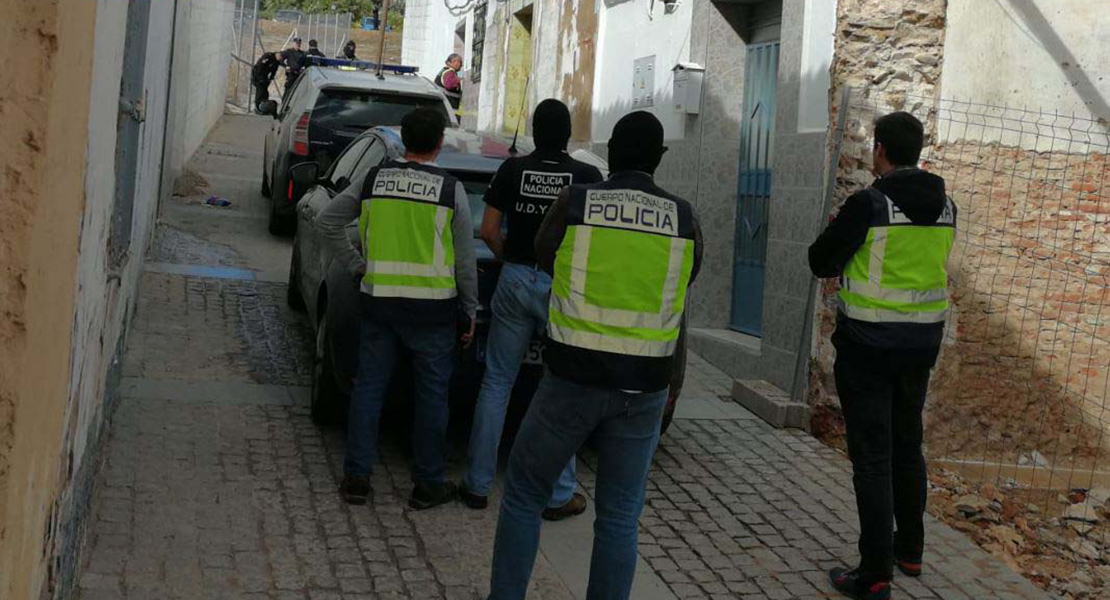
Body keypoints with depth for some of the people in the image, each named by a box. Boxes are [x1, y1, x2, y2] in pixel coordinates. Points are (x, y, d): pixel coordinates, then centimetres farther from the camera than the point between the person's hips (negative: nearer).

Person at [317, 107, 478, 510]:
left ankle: (356, 477, 14)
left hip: (378, 300, 3)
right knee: (431, 394, 7)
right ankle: (428, 484, 13)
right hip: (433, 307, -3)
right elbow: (465, 259, -1)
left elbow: (328, 222, 9)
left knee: (369, 387, 11)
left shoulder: (374, 179, 3)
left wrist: (354, 264, 14)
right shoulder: (451, 189, -5)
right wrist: (470, 310, 7)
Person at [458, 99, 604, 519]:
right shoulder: (588, 177, -4)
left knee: (496, 383, 11)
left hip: (516, 280, 2)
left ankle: (477, 484, 15)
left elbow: (489, 231, 3)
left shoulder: (512, 170, 1)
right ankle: (560, 496, 11)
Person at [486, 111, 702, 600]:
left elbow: (544, 256, 13)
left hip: (573, 378, -1)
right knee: (619, 517, 12)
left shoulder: (574, 202, -5)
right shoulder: (683, 217, -1)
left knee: (523, 494, 14)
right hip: (643, 390, 2)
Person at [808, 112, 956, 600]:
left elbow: (821, 263, -9)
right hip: (922, 342, 6)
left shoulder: (868, 204, -17)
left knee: (872, 456, -1)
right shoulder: (944, 206, 3)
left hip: (868, 345, -6)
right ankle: (909, 551, 33)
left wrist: (840, 232, 11)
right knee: (907, 446, 21)